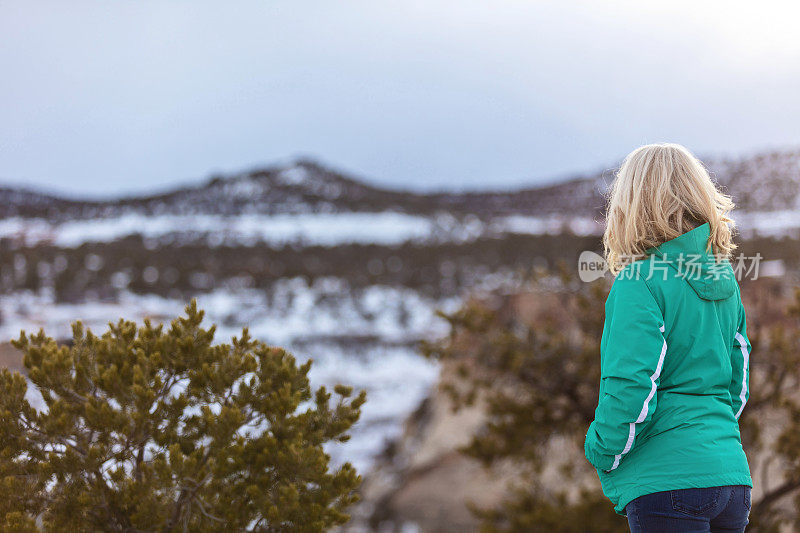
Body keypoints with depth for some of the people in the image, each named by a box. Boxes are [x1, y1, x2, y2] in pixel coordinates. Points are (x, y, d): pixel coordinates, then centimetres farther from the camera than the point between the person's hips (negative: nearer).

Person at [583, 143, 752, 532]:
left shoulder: (639, 283, -10)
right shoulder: (723, 281, 12)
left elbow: (631, 390, -16)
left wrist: (602, 455, -1)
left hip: (668, 483, -7)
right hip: (732, 478, 7)